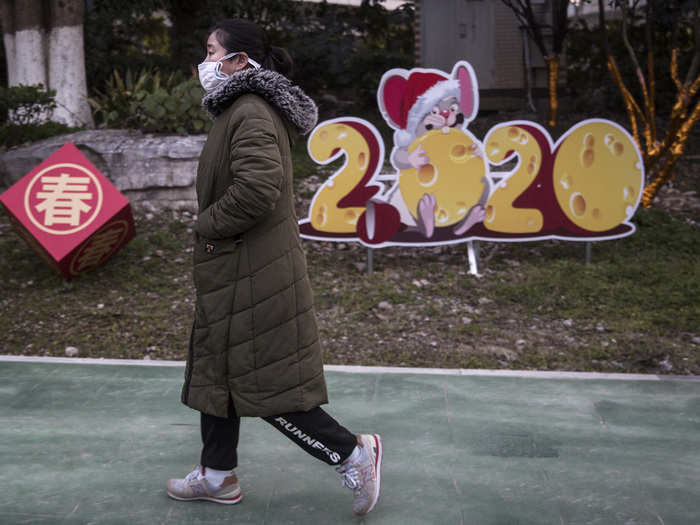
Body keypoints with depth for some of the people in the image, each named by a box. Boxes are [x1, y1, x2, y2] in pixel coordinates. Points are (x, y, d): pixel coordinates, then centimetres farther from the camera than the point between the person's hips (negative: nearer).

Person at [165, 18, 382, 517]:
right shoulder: (239, 111, 14)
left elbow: (258, 187, -32)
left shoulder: (252, 115, -19)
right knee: (218, 372, 18)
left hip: (252, 275, -11)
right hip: (234, 270, 11)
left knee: (262, 384, -3)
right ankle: (218, 475, 32)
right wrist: (211, 227, 12)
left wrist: (207, 225, -17)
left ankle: (353, 452, 7)